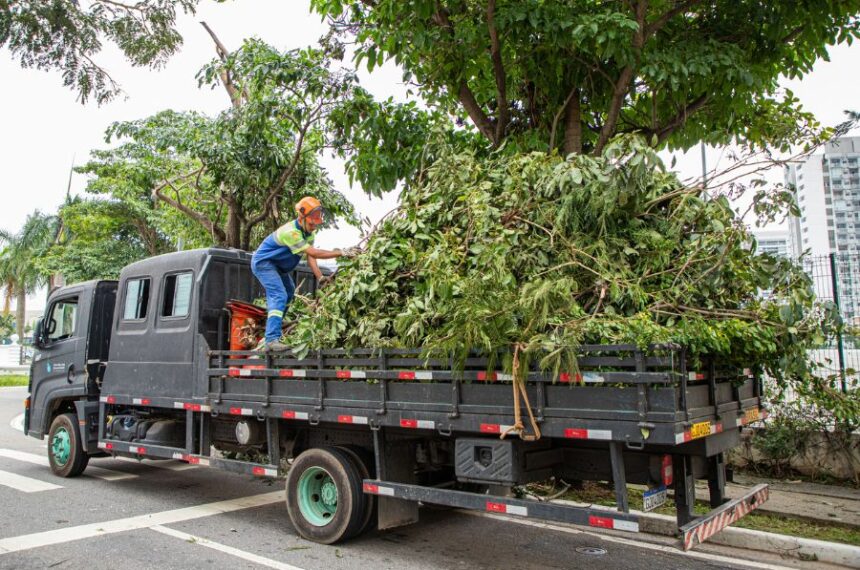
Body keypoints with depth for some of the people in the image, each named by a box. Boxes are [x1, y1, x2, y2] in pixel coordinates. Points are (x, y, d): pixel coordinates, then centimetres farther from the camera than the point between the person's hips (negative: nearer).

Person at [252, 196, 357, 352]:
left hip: (277, 265, 10)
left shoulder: (309, 231, -4)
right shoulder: (291, 232, -33)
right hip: (263, 263, -10)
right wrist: (342, 253, -40)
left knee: (289, 291, 26)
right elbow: (313, 253, -37)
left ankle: (273, 323, 45)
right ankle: (271, 340, -34)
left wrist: (321, 278, -22)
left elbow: (310, 257, -9)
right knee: (279, 295, -26)